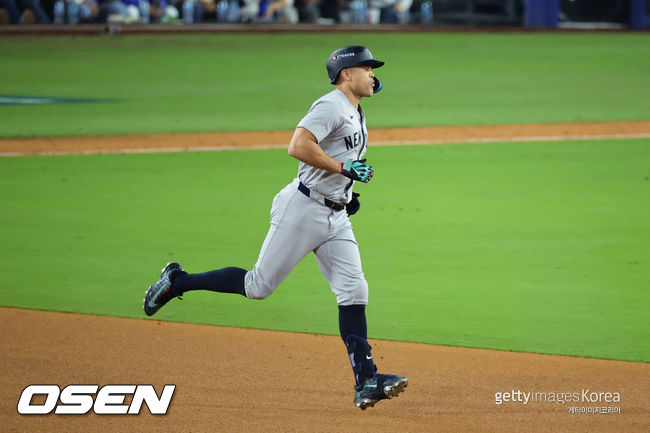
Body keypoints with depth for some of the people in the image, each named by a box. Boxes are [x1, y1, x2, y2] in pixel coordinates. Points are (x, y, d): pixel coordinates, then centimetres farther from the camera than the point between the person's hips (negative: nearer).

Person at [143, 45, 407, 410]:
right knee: (259, 286, -4)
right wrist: (343, 168, -25)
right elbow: (298, 147, -27)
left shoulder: (356, 114, 17)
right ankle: (177, 281, 13)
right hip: (303, 209, -9)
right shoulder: (331, 106, -14)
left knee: (354, 293, -3)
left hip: (336, 217, 9)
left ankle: (366, 381, -9)